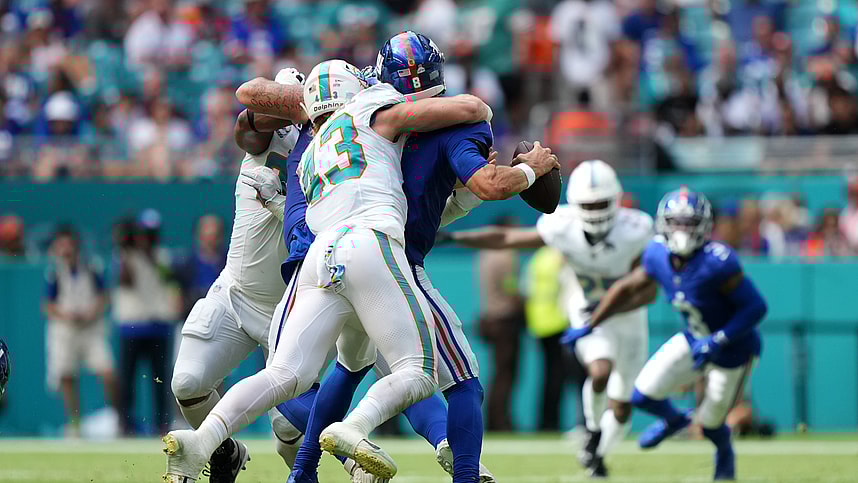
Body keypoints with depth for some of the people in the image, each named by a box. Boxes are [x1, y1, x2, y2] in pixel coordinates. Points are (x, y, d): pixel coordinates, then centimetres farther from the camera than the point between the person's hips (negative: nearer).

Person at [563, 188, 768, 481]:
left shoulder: (717, 263, -34)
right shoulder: (658, 256, -13)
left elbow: (755, 307, -29)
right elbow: (627, 289, 4)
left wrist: (716, 342, -32)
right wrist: (589, 326, 8)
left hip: (732, 350, -5)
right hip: (694, 341, 5)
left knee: (710, 424, 7)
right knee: (643, 396, 1)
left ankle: (724, 450, 45)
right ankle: (673, 420, 37)